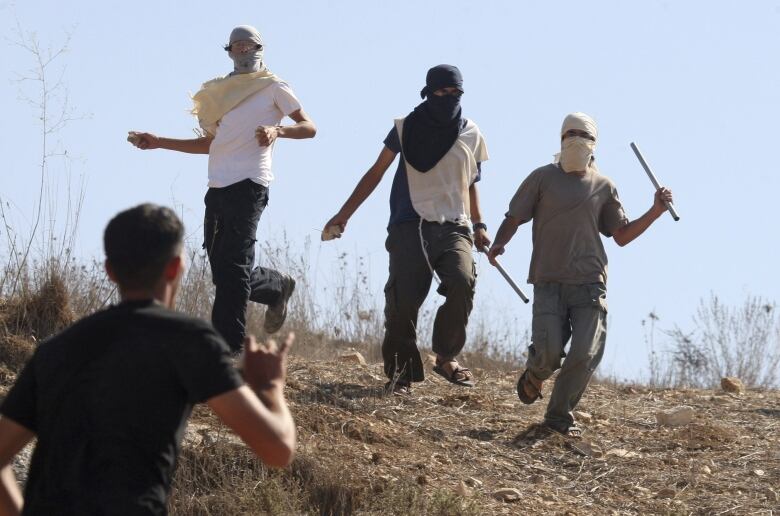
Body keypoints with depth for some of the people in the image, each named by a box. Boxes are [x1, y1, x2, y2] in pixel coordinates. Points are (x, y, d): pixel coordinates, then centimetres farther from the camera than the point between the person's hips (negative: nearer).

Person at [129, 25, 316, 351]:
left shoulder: (273, 88, 5)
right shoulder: (221, 93, 22)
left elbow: (309, 128, 1)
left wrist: (277, 130, -19)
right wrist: (158, 142, 20)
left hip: (248, 185, -7)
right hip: (218, 187, 7)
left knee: (233, 268, -14)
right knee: (223, 271, 5)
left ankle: (228, 350, -16)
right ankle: (278, 287, 31)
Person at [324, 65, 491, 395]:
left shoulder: (470, 135, 13)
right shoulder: (406, 128, 6)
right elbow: (376, 173, 11)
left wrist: (478, 224, 16)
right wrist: (344, 214, 7)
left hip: (454, 228, 1)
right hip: (411, 228, -1)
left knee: (462, 284, -24)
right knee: (403, 300, -12)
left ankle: (446, 356, -7)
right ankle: (402, 372, 2)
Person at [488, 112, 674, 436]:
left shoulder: (603, 187, 13)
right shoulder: (543, 178, 7)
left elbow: (621, 236, 17)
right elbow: (514, 217, 7)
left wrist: (655, 212, 5)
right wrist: (499, 244, -13)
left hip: (589, 283, 2)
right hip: (549, 282, -2)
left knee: (586, 355, -12)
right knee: (549, 352, -14)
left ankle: (559, 415, 8)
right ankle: (534, 378, 24)